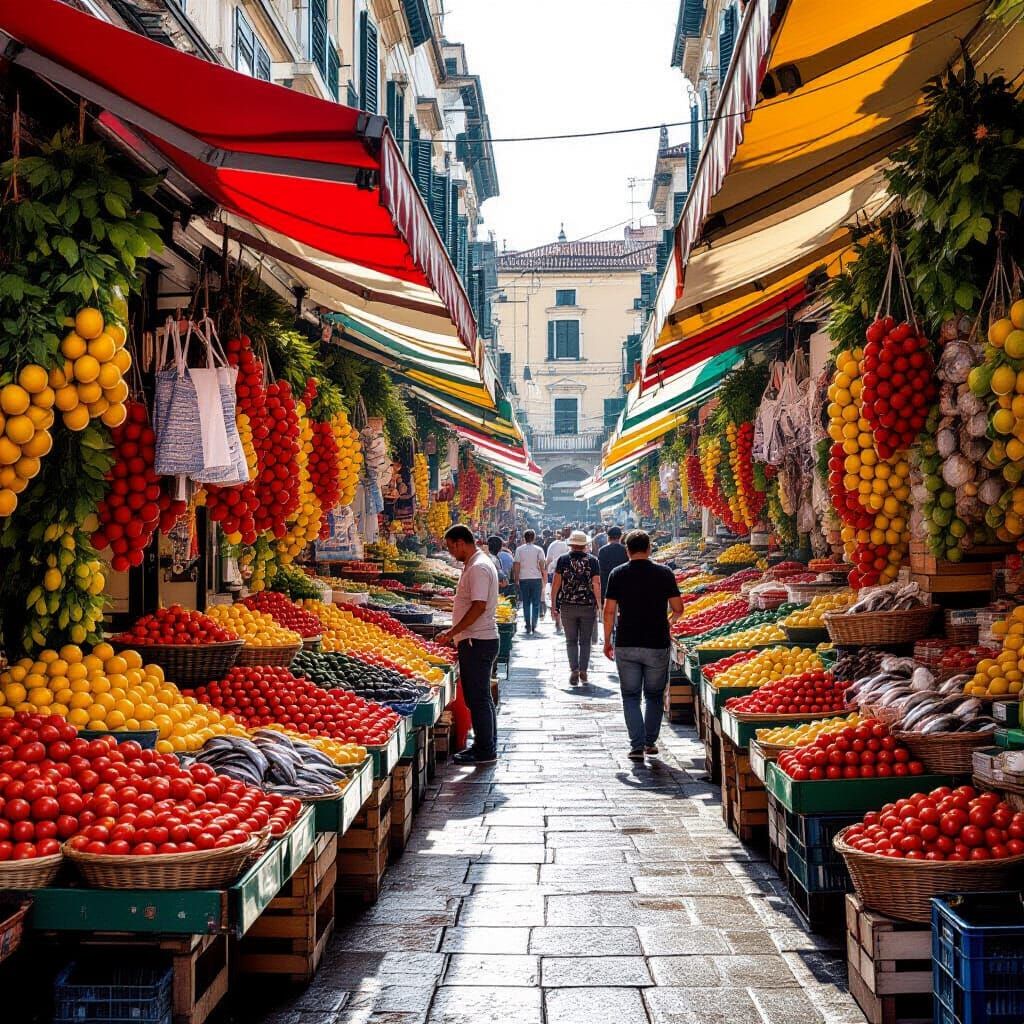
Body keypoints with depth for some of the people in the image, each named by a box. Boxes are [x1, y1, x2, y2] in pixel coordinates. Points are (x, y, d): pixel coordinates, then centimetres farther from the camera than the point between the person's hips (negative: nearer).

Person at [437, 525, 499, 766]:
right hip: (479, 640, 11)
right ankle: (487, 747, 22)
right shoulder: (475, 565, 16)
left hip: (477, 642, -11)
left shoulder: (478, 568, -17)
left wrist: (452, 632, -21)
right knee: (480, 696, 15)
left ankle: (485, 751, 1)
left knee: (478, 698, -5)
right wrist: (456, 633, 20)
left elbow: (479, 606, -25)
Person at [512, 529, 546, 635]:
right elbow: (542, 565, -3)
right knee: (536, 603, 7)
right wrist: (543, 578, 6)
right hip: (536, 578, -1)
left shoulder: (519, 549, 2)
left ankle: (528, 627, 5)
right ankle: (534, 626, 1)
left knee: (526, 604, 8)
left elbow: (516, 566, 0)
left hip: (523, 579, 1)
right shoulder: (539, 549, -1)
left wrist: (516, 580, 6)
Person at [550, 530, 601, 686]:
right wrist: (599, 604, 4)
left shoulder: (563, 560, -2)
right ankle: (583, 671, 8)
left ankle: (574, 669, -5)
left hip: (567, 606, 0)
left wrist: (553, 603, 5)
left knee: (571, 640, 7)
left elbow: (555, 583, -3)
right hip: (588, 606, 0)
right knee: (585, 641, 10)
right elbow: (597, 585, -6)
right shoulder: (593, 560, -2)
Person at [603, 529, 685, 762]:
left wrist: (607, 641, 7)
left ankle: (637, 746, -2)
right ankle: (650, 742, 20)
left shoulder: (618, 574, -2)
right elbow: (678, 609, -1)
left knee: (631, 697, 7)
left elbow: (609, 611, -3)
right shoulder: (664, 573, -3)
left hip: (626, 645, 0)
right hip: (657, 645, 0)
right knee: (654, 695, 16)